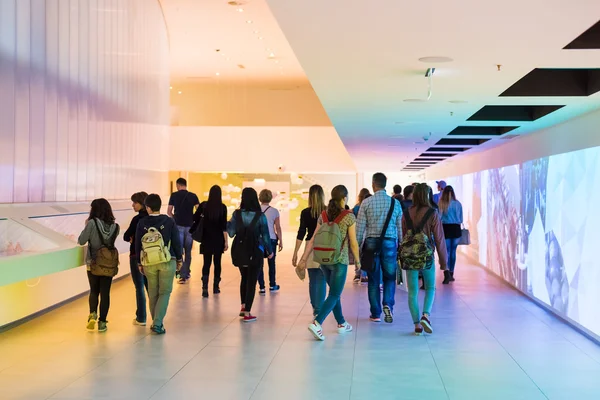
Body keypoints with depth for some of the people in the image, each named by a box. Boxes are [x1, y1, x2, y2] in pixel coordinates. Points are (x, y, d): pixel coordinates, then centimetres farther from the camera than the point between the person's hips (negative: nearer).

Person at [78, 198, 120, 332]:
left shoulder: (92, 223, -15)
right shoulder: (115, 226, -3)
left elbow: (81, 241, -11)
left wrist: (86, 226, 3)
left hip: (93, 263, -2)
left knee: (94, 291, 17)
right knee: (105, 292, 7)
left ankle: (93, 313, -3)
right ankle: (102, 322, 8)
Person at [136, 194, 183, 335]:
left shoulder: (142, 223, -3)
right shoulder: (169, 221, -7)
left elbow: (138, 244, 3)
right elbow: (176, 242, -4)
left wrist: (139, 262, 14)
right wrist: (179, 259, 9)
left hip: (149, 263, 2)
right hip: (167, 261, -2)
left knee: (153, 293, 15)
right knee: (165, 292, 4)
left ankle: (156, 322, 24)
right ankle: (158, 323, -7)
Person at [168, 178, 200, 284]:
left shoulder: (174, 195, 0)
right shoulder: (193, 196, 1)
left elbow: (169, 212, 1)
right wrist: (193, 219, 10)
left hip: (178, 225, -1)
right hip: (190, 226, 1)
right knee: (188, 251, 13)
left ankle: (182, 274, -8)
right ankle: (186, 273, 18)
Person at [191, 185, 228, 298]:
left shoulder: (204, 205, -3)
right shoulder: (222, 207, -7)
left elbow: (195, 219, -2)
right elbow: (224, 226, -9)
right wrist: (226, 241, -6)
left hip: (207, 239, 1)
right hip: (218, 240, -1)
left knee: (206, 263, 2)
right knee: (217, 262, 12)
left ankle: (205, 288, -15)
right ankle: (216, 287, 19)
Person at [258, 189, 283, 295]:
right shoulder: (274, 211, -4)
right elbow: (278, 228, -3)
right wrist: (281, 241, 6)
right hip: (271, 239, 0)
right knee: (271, 262, 15)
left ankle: (262, 288, 3)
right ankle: (272, 286, 26)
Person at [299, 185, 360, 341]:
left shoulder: (323, 215, 4)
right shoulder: (349, 217, -10)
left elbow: (313, 240, 3)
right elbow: (353, 243, -8)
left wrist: (304, 258, 5)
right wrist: (357, 261, 5)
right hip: (339, 260, -6)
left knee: (334, 292, 21)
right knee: (334, 295, -2)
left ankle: (341, 324, 30)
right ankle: (316, 323, -19)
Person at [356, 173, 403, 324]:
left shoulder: (366, 202, -4)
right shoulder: (395, 203, 0)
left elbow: (360, 227, -4)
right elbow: (400, 227, 3)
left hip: (371, 242, 0)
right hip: (390, 243, 1)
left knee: (374, 279, 9)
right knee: (389, 277, 13)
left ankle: (376, 314, 14)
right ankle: (388, 304, -8)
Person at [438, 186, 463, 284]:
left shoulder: (441, 204, -7)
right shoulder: (458, 204, 0)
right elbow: (461, 219, 8)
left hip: (445, 228, -2)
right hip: (456, 228, 2)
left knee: (446, 251, 1)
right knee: (453, 251, 12)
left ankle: (447, 273, -18)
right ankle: (451, 274, 19)